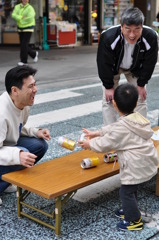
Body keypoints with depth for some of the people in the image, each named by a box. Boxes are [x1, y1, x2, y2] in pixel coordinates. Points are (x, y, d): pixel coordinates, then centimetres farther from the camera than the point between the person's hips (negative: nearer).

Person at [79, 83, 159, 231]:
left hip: (136, 167, -10)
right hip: (146, 162, 10)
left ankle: (134, 221, 19)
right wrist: (95, 133, 18)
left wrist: (89, 144, 3)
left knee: (126, 191, 5)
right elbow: (111, 129, 16)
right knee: (131, 188, 25)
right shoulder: (136, 117, 5)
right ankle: (130, 210, 42)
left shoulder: (122, 127, -23)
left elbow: (105, 144, -13)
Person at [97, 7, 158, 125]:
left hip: (136, 69, 2)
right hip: (113, 68, -1)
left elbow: (149, 63, -16)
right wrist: (109, 86, -16)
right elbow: (104, 63, -23)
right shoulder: (108, 37, -38)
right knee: (108, 100, -7)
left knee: (141, 99, 1)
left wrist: (141, 84, -9)